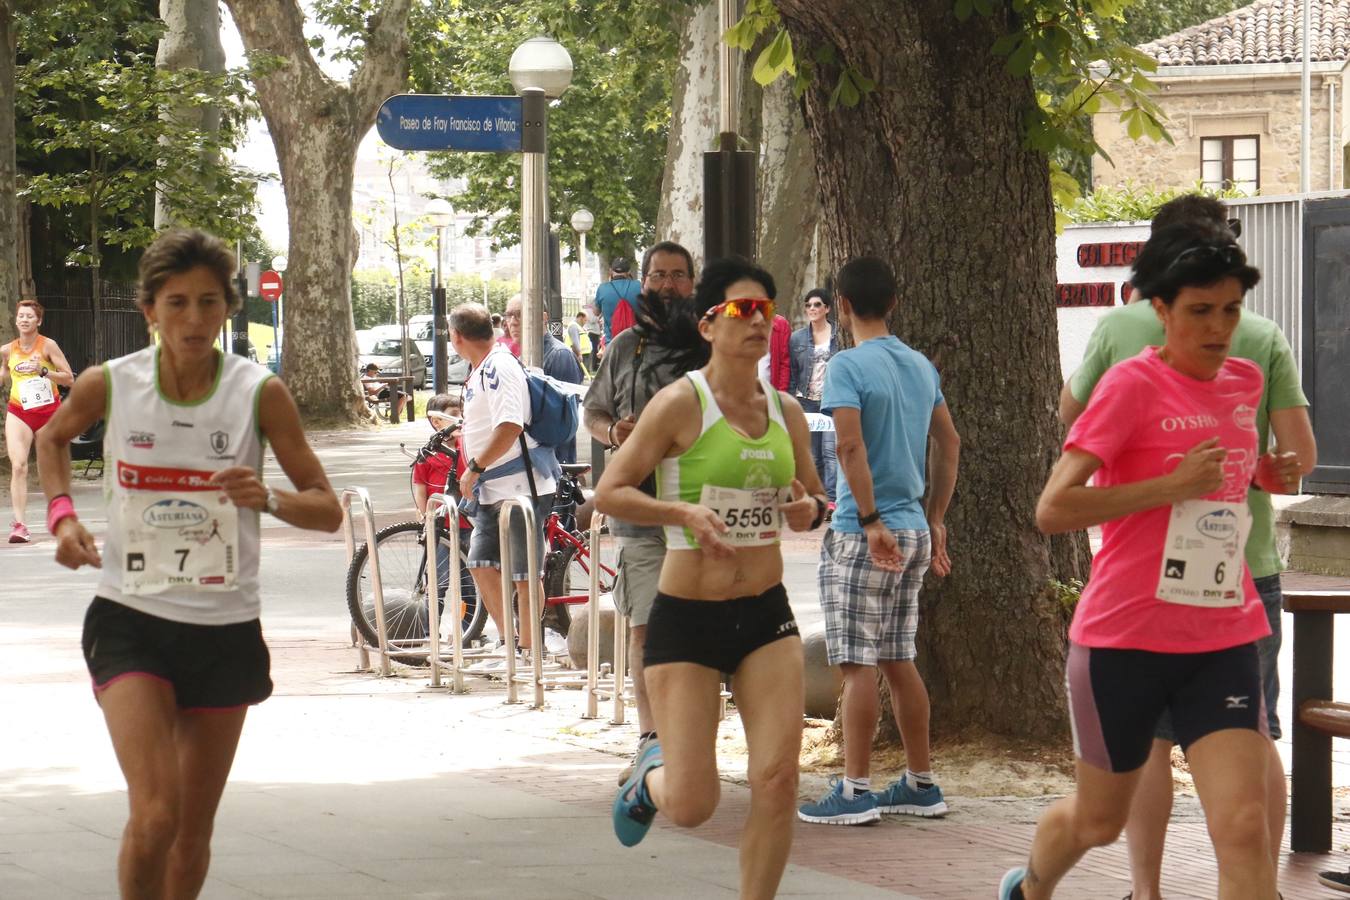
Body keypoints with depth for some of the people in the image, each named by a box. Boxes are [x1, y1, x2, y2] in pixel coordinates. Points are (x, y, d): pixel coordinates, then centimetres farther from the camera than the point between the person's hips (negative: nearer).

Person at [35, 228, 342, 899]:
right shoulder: (109, 385, -6)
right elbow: (52, 438, 18)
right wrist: (62, 513, 2)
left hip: (226, 632, 1)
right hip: (131, 622, -1)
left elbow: (327, 510, -5)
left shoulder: (260, 393, -8)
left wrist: (267, 499, -24)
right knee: (155, 816, -19)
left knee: (193, 833, 11)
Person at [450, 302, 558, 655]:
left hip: (521, 486, -10)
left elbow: (510, 426, -26)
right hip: (493, 490, 10)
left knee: (524, 574, -2)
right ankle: (508, 645, 16)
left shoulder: (500, 367, -15)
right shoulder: (479, 372, 16)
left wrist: (474, 468, -21)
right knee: (481, 566, 9)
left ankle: (527, 650, 7)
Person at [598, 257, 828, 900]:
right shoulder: (681, 402, -10)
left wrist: (809, 510, -5)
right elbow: (609, 492, -11)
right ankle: (651, 777, 35)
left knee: (777, 784, -9)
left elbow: (816, 498, 19)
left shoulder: (786, 411, 6)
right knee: (692, 807, -2)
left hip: (766, 615, 4)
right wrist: (684, 511, -26)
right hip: (686, 621, -4)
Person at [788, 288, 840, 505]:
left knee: (831, 450, -14)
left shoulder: (839, 336, 1)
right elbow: (791, 373, 12)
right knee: (812, 455, 6)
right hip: (807, 402, 4)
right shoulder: (797, 338, 10)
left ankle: (831, 499, -18)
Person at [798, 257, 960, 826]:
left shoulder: (849, 365, -11)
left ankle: (855, 790, -2)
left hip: (862, 534, -7)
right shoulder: (921, 366, 12)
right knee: (898, 659, 14)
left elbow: (851, 445, -22)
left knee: (858, 662, -4)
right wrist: (934, 520, 20)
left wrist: (871, 521, -20)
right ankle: (921, 784, 18)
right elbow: (948, 445, 16)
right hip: (913, 532, 7)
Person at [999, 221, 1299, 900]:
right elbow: (1052, 510, -19)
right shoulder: (1132, 384, -11)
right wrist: (1173, 486, -23)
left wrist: (1263, 472, 9)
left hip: (1223, 643, 4)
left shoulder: (1245, 381, 8)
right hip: (1125, 639, -4)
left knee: (1242, 828, -12)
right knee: (1099, 821, 15)